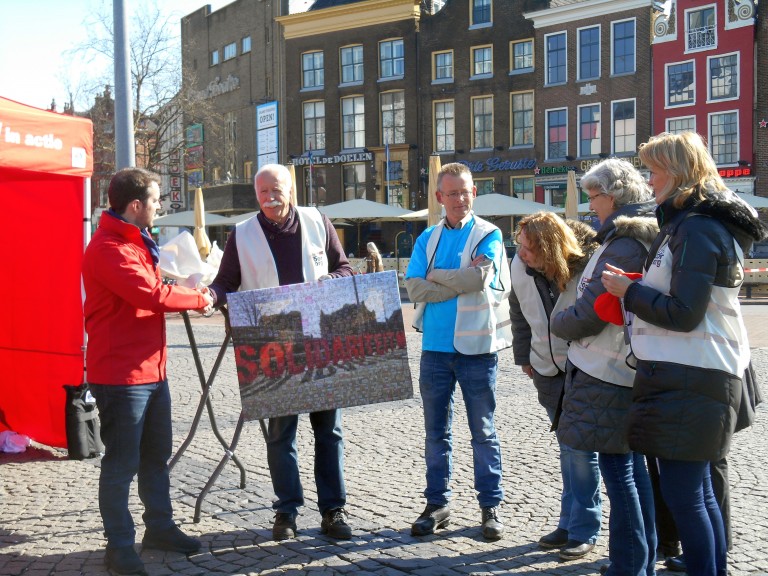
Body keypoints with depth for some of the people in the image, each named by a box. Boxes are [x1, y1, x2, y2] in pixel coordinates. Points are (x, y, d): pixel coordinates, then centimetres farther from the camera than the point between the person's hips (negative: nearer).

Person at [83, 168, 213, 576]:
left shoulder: (136, 244, 17)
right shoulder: (108, 249, -18)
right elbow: (152, 295, -25)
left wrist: (191, 293, 3)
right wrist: (199, 300, -11)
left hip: (151, 369, 10)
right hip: (120, 373, -10)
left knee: (156, 455, 18)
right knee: (122, 462, -1)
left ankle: (159, 527, 30)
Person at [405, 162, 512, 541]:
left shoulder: (488, 235, -2)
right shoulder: (427, 239, 9)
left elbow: (480, 278, -18)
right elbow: (414, 287, -4)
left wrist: (436, 275, -6)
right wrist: (462, 280, -12)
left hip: (475, 346, -3)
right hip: (435, 347, 4)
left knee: (483, 432, 6)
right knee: (436, 433, 11)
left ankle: (490, 506, 15)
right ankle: (437, 504, 22)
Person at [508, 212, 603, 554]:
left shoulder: (588, 266, -23)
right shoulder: (519, 267, -7)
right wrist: (524, 358, 13)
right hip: (549, 372, 5)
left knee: (581, 450, -4)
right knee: (568, 449, 15)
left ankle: (583, 531, 8)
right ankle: (570, 523, 26)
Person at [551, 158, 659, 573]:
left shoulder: (623, 246, -17)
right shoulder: (649, 239, 13)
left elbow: (588, 314, -18)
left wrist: (558, 322, 1)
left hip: (606, 372, -10)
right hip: (631, 370, 10)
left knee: (616, 467, -4)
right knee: (631, 464, 15)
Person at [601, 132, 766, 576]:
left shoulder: (697, 229, -15)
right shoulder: (702, 224, 17)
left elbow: (683, 313, -20)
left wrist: (629, 291, -8)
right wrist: (638, 287, 11)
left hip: (687, 381, -10)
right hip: (708, 374, 10)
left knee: (682, 494, -6)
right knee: (699, 491, 14)